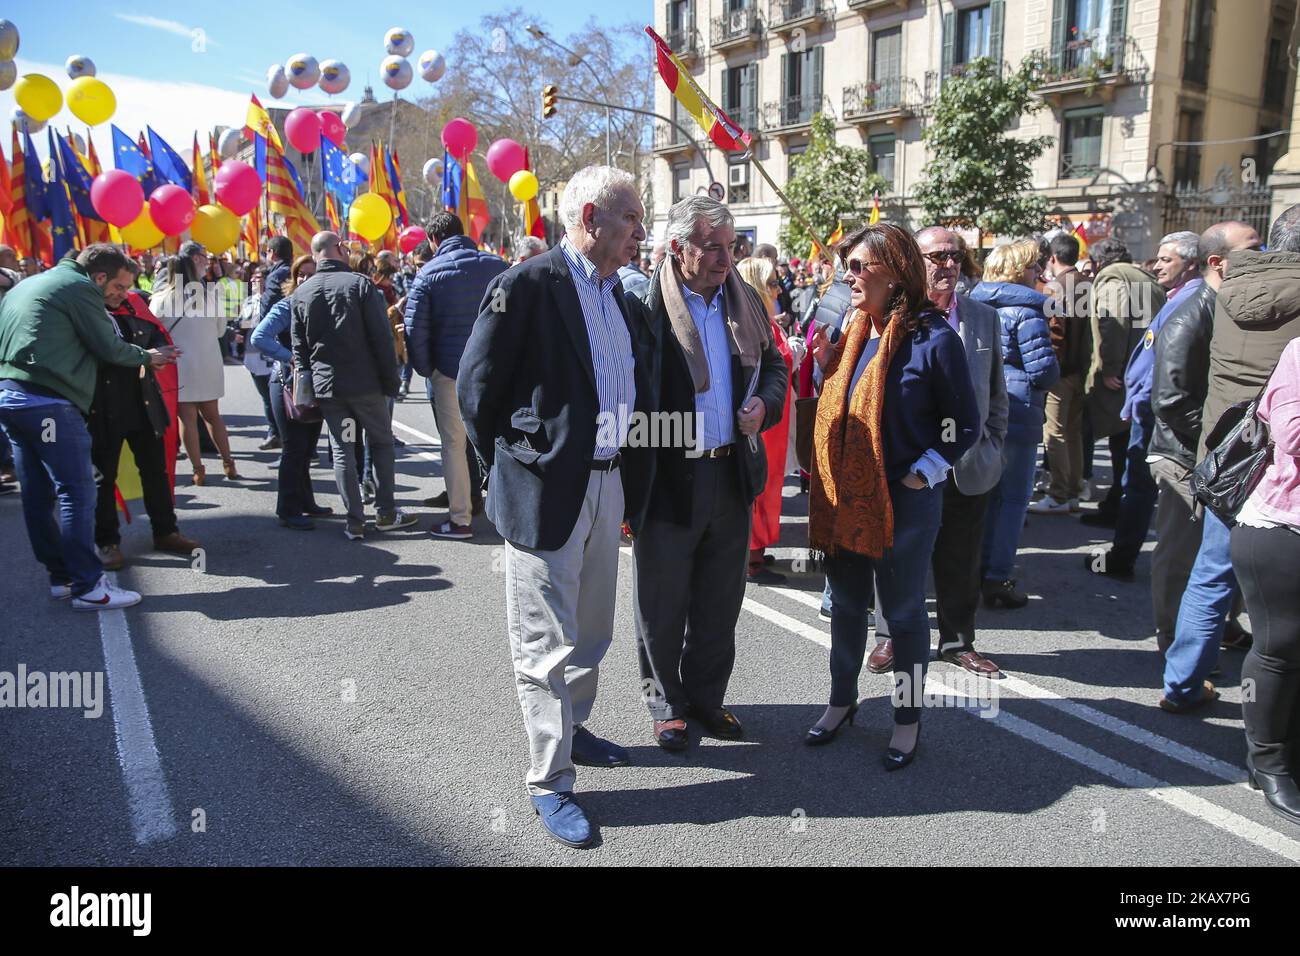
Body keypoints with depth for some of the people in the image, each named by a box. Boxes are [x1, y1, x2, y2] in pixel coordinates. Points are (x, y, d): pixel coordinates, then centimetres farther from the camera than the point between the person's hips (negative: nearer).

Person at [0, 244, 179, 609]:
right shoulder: (80, 288, -4)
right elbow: (108, 348, -1)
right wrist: (147, 357, 15)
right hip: (48, 402, -9)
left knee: (37, 493, 11)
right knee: (77, 492, -7)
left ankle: (61, 576, 18)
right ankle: (88, 586, -7)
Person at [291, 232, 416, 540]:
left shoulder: (300, 293, 5)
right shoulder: (361, 283, -7)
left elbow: (299, 346, 7)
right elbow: (382, 338, -10)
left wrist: (308, 382, 16)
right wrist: (390, 380, -4)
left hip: (326, 385, 3)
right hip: (366, 383, -3)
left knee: (342, 451, 8)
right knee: (382, 443, 13)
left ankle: (355, 521, 8)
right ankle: (385, 513, 14)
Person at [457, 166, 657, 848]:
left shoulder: (620, 298, 11)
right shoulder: (528, 285, -12)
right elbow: (476, 388, -10)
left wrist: (630, 477, 13)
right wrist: (510, 466, -3)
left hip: (608, 483, 8)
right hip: (547, 489, -7)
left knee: (592, 632, 20)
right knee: (547, 645, 3)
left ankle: (572, 728, 41)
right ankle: (549, 784, 15)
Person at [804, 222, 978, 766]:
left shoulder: (933, 338, -12)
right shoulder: (852, 331, 6)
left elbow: (964, 424, -7)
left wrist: (922, 475, -13)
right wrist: (826, 365, -2)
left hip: (904, 501, -6)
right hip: (844, 495, 6)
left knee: (902, 611, 8)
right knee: (846, 603, 17)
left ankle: (908, 717, 25)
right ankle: (842, 700, 35)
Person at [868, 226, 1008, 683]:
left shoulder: (984, 317, 9)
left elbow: (996, 392, 14)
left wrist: (993, 448, 9)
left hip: (969, 466, 4)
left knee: (961, 562, 12)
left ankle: (958, 641, 28)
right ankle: (890, 637, 25)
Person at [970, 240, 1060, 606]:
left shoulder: (973, 304, 7)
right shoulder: (1026, 311, -14)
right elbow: (1043, 369, -17)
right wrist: (1051, 374, 4)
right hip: (1016, 413, -7)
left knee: (987, 491, 18)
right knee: (1014, 497, 1)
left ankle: (982, 565, 26)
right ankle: (998, 577, 3)